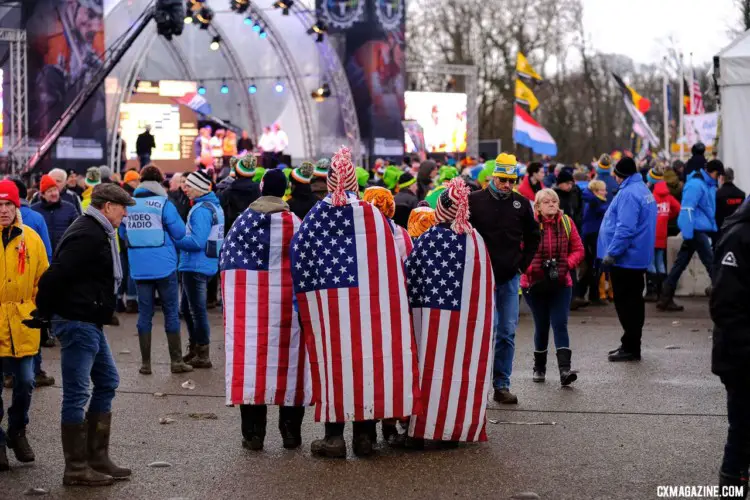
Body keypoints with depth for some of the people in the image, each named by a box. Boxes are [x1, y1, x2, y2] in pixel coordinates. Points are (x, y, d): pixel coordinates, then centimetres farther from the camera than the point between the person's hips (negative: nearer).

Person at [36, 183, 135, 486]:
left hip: (90, 322, 11)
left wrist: (46, 313, 17)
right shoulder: (87, 236, -19)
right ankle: (76, 469, 3)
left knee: (107, 382, 15)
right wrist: (43, 313, -14)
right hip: (77, 322, -11)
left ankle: (97, 459, 21)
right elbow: (55, 275, -24)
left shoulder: (98, 233, 15)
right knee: (76, 393, -4)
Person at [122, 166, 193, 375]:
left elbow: (124, 234, 12)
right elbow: (179, 232, -8)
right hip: (164, 266, -3)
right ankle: (176, 361, 8)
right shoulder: (163, 204, -11)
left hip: (139, 268, 3)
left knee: (145, 313, 9)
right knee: (171, 312, 6)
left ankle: (145, 363, 9)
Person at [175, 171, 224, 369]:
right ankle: (194, 349, 29)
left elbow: (197, 242, -24)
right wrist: (179, 239, 12)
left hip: (196, 266, -10)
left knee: (197, 310, -2)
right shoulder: (214, 206, 12)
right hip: (208, 264, 10)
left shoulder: (201, 210, -18)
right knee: (188, 308, 20)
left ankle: (203, 356, 3)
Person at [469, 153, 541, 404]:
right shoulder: (474, 201, -3)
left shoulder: (521, 204, 5)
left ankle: (502, 385, 11)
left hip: (510, 279, 3)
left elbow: (533, 237, 17)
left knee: (507, 333, 4)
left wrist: (523, 264, 8)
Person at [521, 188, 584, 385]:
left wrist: (566, 265, -12)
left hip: (560, 283, 1)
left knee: (560, 324, -8)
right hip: (535, 283, -1)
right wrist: (531, 269, -19)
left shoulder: (566, 223, 1)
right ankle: (539, 367, 26)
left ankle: (565, 369, -16)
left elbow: (578, 250, 4)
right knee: (541, 326, 9)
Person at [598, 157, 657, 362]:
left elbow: (625, 228, -26)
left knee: (625, 302, -4)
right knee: (633, 301, 15)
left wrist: (611, 252, -22)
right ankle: (631, 344, 23)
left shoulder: (628, 193, -18)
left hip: (625, 258, -10)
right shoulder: (644, 190, 14)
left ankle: (630, 347, -1)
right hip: (639, 258, 10)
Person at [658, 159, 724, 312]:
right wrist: (688, 235, -21)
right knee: (711, 264, -4)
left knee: (680, 264, 9)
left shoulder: (708, 184, 14)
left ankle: (665, 300, 11)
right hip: (695, 230, -9)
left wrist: (709, 231, 18)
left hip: (701, 230, 9)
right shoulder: (696, 184, -16)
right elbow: (687, 209, -20)